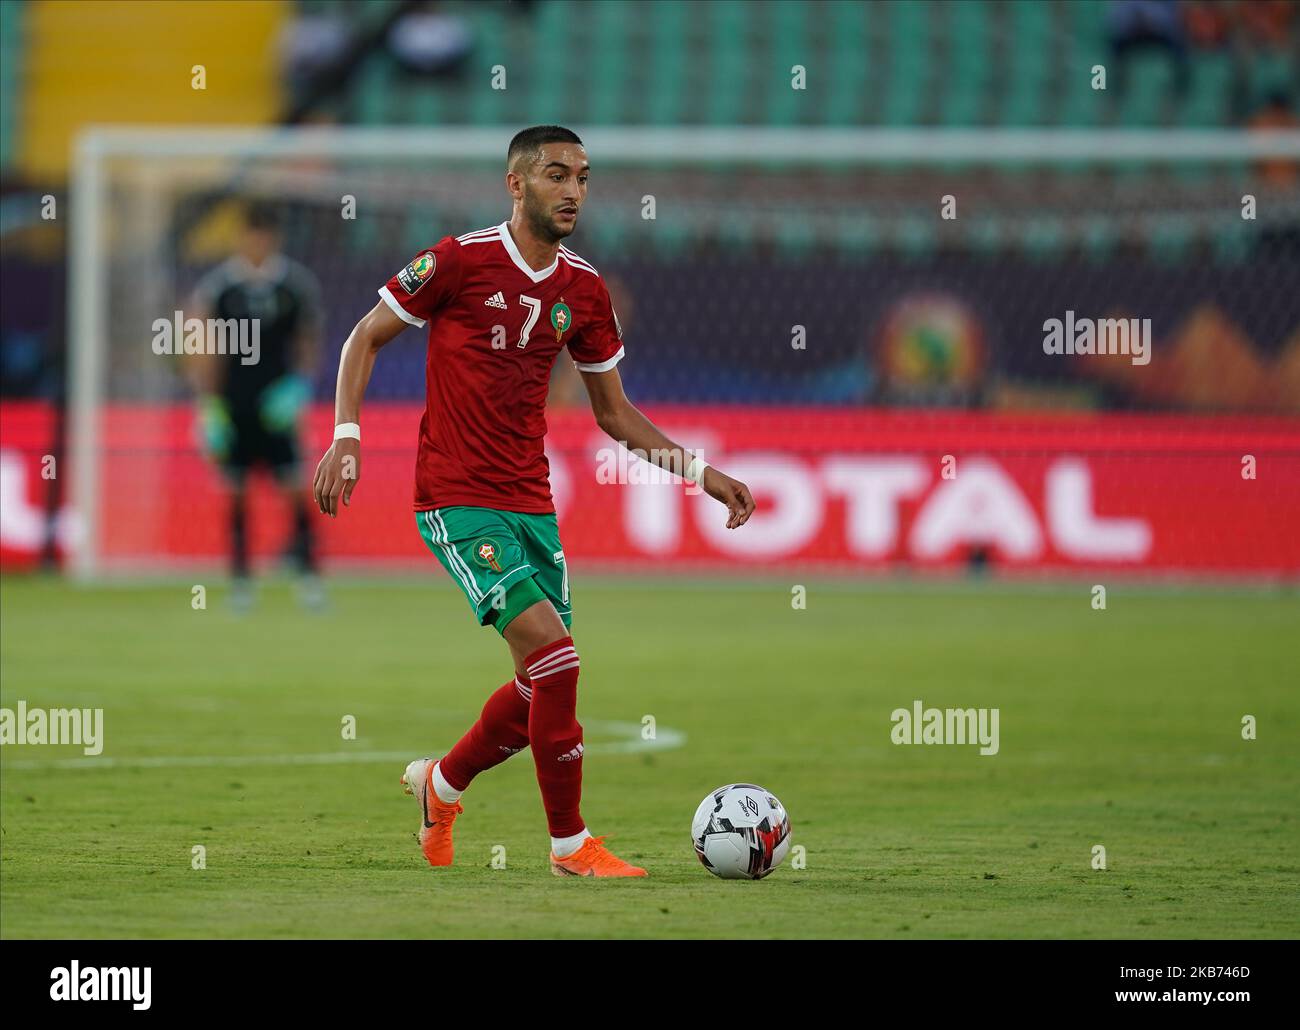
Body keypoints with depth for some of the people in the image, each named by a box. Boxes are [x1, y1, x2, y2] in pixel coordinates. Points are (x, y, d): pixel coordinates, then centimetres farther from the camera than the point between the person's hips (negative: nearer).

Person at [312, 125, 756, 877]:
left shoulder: (585, 291, 6)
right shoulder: (461, 260, -10)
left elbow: (614, 411, 16)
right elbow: (367, 338, -1)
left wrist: (699, 470, 5)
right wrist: (347, 438, -13)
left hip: (531, 502, 7)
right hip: (458, 500, -6)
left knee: (546, 687, 7)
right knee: (553, 652, -19)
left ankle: (442, 785, 35)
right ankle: (570, 843, -7)